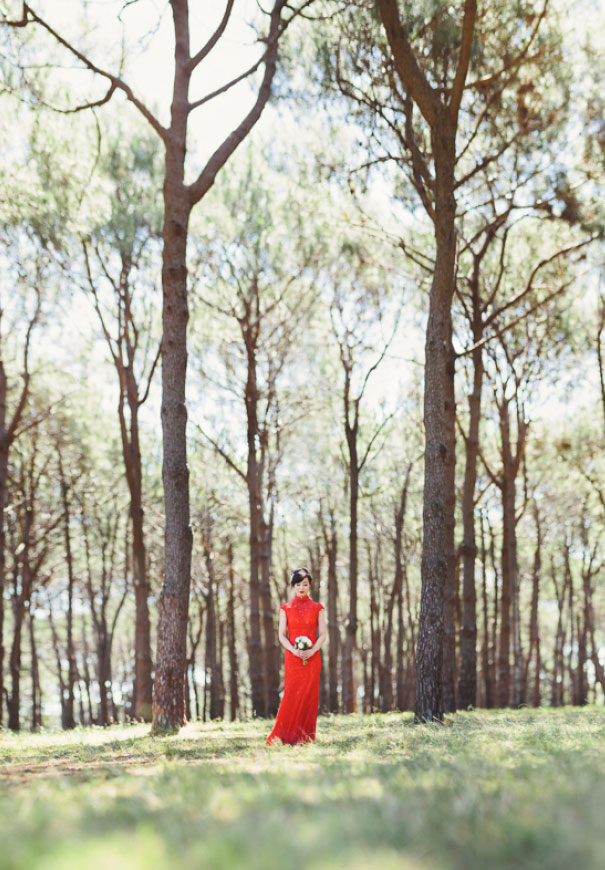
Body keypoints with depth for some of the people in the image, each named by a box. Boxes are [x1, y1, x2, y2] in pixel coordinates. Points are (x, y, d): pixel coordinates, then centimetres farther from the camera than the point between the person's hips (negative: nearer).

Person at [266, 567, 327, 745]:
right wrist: (294, 650, -13)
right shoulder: (286, 608, 8)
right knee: (292, 695, -7)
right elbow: (282, 635, 3)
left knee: (310, 695, -2)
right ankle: (287, 735, -3)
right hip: (292, 657, -1)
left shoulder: (317, 608, 8)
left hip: (312, 657, 1)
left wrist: (311, 652, -13)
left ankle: (306, 736, 2)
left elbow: (323, 635, 3)